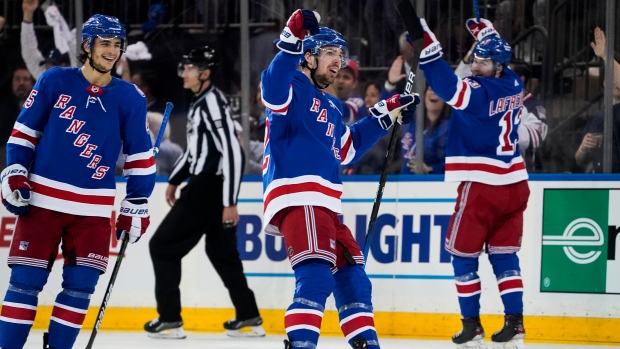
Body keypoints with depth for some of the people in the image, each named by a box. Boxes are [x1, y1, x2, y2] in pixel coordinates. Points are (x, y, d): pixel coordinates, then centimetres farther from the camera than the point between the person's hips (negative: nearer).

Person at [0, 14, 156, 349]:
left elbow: (140, 156, 8)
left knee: (80, 286, -2)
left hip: (93, 208, 2)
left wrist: (136, 207, 6)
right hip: (41, 198, -1)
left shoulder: (129, 98, 3)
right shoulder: (54, 81, 0)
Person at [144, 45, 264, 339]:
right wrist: (174, 180, 26)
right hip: (204, 185, 10)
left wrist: (230, 202, -24)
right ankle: (249, 318, 18)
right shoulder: (200, 102, 13)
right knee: (221, 251, 15)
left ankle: (170, 319, -2)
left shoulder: (213, 103, -18)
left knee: (163, 246, -4)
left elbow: (232, 152, -22)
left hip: (209, 189, -10)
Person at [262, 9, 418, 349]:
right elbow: (272, 89, -28)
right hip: (296, 198, -10)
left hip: (324, 205, 10)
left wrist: (385, 114, 32)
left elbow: (347, 149, 34)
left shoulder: (331, 106, 25)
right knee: (316, 275, -24)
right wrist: (292, 41, -38)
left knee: (351, 277, 17)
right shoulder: (292, 87, -4)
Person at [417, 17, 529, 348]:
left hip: (481, 187, -7)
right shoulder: (514, 85, 6)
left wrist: (424, 41, -32)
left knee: (463, 253, 5)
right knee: (504, 255, 11)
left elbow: (445, 82, -29)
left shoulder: (478, 92, -16)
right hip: (513, 184, 7)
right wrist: (485, 32, 33)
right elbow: (498, 55, 29)